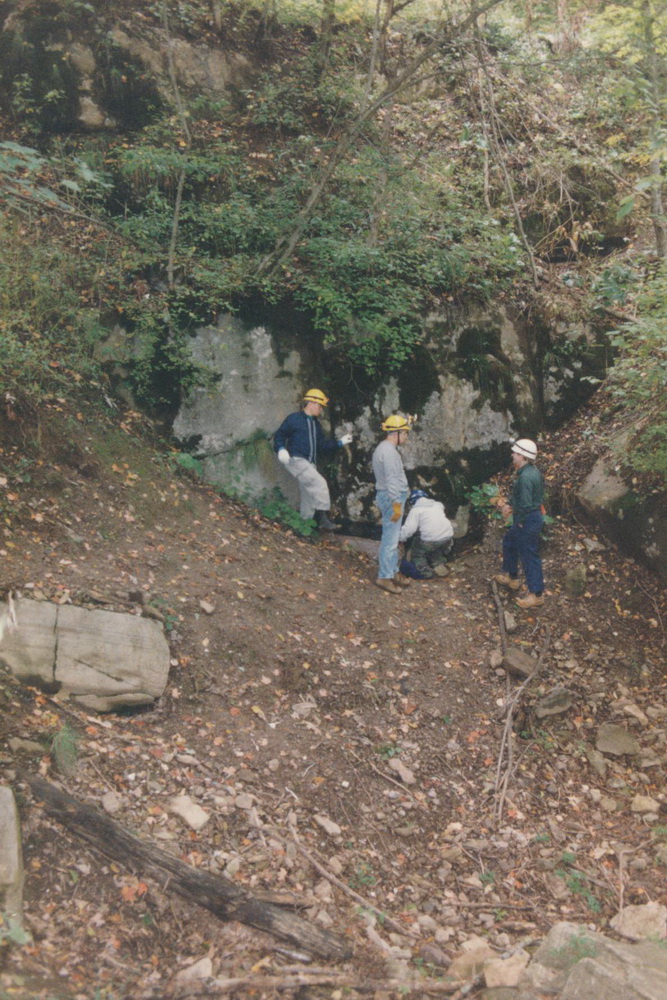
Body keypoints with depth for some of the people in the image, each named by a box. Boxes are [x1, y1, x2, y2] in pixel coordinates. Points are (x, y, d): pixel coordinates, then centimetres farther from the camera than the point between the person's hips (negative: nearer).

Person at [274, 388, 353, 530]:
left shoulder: (316, 424, 21)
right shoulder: (294, 419, -1)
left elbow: (322, 446, 20)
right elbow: (279, 435, -1)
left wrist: (339, 442, 11)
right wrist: (281, 449, -19)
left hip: (309, 464, 9)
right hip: (295, 460, -9)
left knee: (308, 497, 9)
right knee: (320, 483, -23)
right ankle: (323, 519, -24)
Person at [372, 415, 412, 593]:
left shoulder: (383, 448, 15)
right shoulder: (389, 452, -19)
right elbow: (392, 480, -23)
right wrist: (396, 504, -23)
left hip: (387, 496, 11)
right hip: (392, 498, -11)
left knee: (392, 538, 17)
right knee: (390, 539, -6)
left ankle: (393, 572, 25)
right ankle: (384, 577, -1)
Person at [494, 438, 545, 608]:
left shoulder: (525, 477, -27)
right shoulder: (533, 472, 5)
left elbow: (525, 505, -28)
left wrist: (511, 510, -12)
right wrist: (509, 504, 7)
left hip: (527, 521, -11)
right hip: (533, 516, 11)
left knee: (529, 556, -1)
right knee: (509, 543, 27)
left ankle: (536, 594, 9)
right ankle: (511, 577, 42)